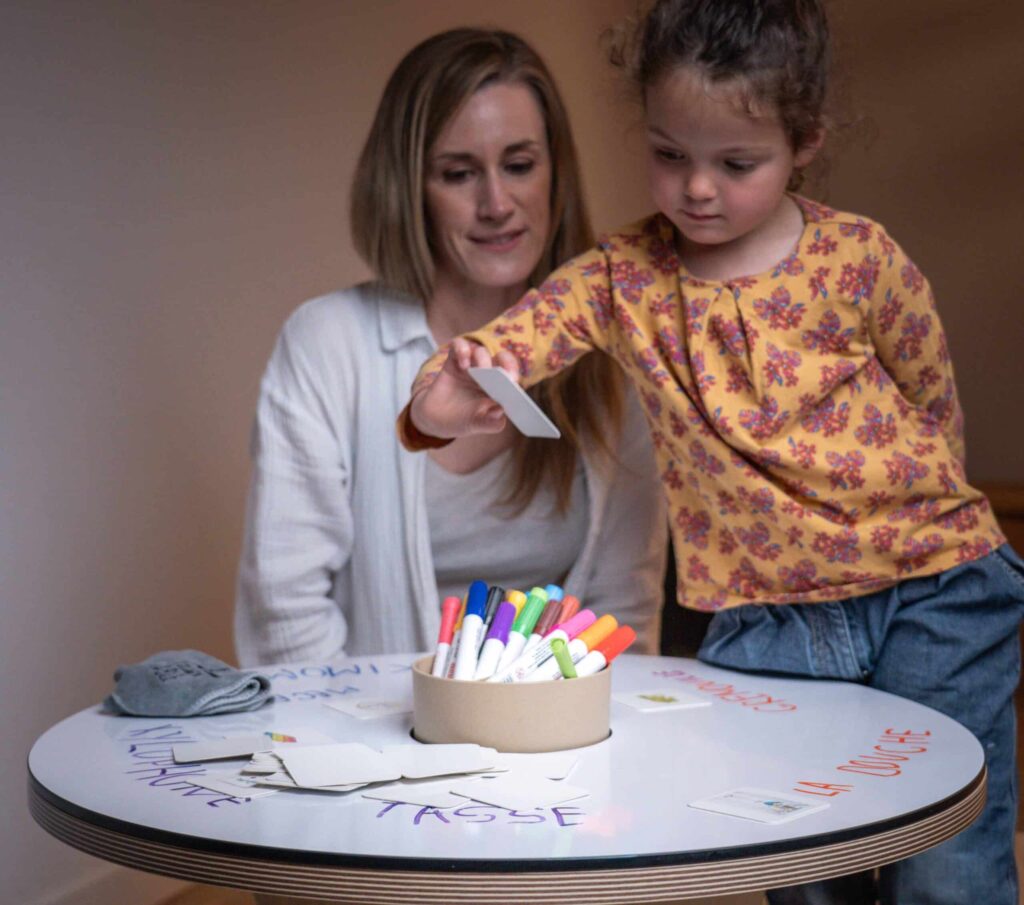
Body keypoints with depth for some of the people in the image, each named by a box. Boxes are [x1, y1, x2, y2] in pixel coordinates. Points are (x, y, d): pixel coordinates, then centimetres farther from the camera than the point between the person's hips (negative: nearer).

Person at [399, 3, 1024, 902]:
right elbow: (514, 337, -19)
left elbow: (935, 412, 5)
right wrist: (444, 400, -40)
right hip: (764, 620, 2)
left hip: (932, 594, -1)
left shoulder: (859, 258, -6)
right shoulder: (623, 276, -3)